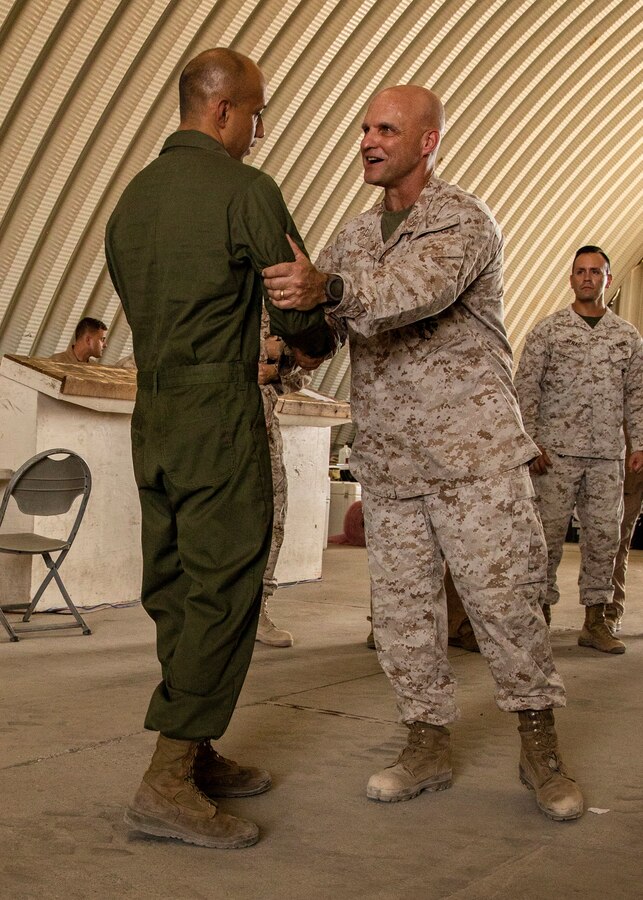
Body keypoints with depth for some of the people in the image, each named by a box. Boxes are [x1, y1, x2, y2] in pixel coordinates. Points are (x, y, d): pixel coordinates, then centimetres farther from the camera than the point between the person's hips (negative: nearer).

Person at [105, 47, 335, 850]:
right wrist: (316, 345, 16)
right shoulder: (246, 190, -9)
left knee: (174, 590, 11)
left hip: (151, 415, 8)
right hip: (221, 416, -8)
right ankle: (167, 782, -7)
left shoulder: (132, 197, 14)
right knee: (222, 595, -6)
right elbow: (301, 309, -8)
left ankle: (197, 758, 20)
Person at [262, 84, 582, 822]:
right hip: (386, 459, 6)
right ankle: (427, 746, 20)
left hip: (471, 450, -6)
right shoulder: (354, 238, 16)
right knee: (402, 609, 7)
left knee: (503, 597, -4)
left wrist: (329, 288, -45)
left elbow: (422, 285, -28)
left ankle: (539, 749, 12)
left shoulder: (465, 221, -7)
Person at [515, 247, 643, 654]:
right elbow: (526, 389, 0)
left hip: (608, 454, 3)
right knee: (549, 533, -3)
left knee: (604, 536, 3)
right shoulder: (547, 330, 3)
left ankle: (595, 621, 11)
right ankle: (542, 615, 7)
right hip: (557, 451, -3)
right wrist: (530, 443, -8)